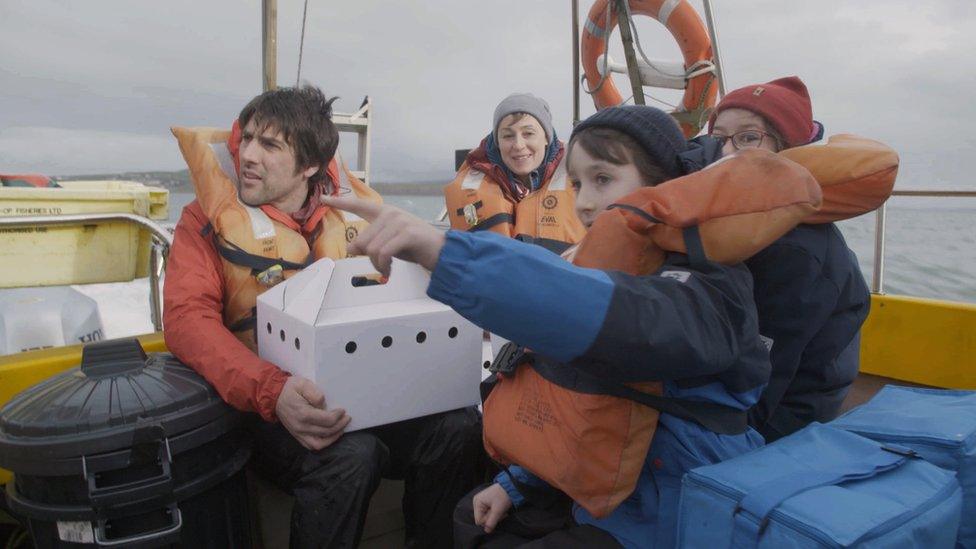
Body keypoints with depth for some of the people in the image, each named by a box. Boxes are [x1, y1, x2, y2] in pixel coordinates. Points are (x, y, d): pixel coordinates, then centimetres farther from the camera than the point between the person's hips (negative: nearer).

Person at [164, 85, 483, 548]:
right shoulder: (212, 216, 2)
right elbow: (187, 318, -11)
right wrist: (271, 391, -29)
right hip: (272, 408, -2)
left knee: (460, 428, -22)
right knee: (348, 454, -33)